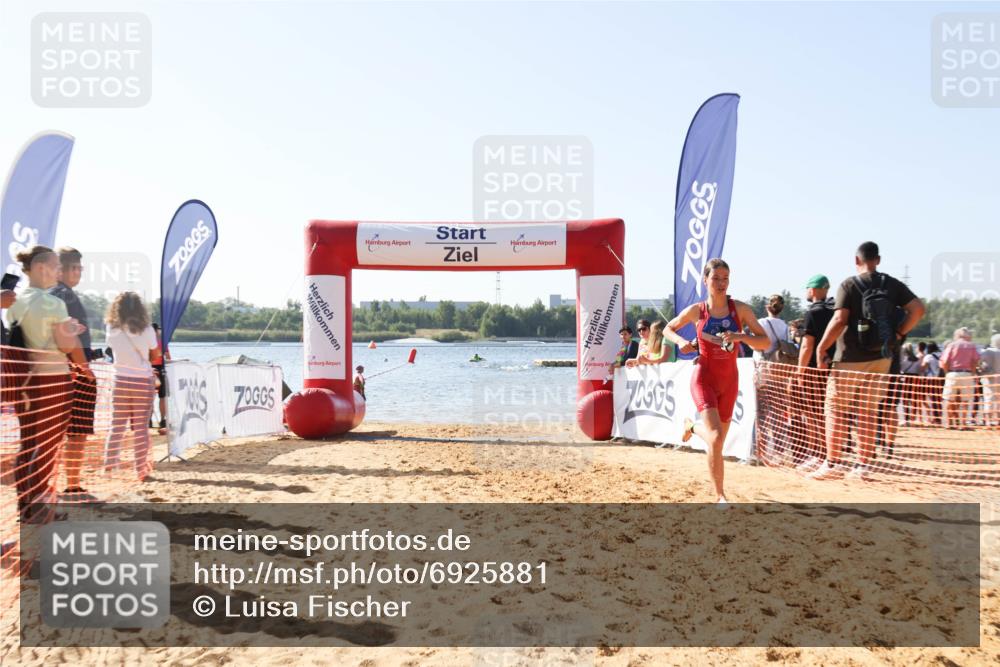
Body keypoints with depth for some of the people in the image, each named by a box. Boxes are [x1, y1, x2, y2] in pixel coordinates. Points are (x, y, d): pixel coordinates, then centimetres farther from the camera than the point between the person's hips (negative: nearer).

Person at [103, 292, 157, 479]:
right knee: (140, 428, 3)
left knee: (117, 426, 12)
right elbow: (154, 353, 0)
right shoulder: (146, 330, -9)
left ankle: (109, 465, 11)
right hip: (143, 382, -2)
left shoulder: (111, 330, -3)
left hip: (121, 381, 2)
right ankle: (141, 469, 5)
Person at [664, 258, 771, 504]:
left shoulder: (740, 309, -4)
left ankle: (692, 427, 50)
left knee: (718, 441, 15)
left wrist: (740, 336, -23)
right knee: (716, 438, -20)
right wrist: (681, 342, -8)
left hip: (729, 381, 3)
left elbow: (765, 342, -5)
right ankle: (720, 495, -4)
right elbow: (669, 329, 13)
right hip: (704, 379, -3)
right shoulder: (696, 311, -4)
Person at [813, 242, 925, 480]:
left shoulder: (849, 285, -8)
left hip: (850, 358, -5)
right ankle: (863, 466, 12)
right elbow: (918, 309, -2)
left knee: (836, 410, 4)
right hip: (882, 357, 5)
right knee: (870, 412, 11)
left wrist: (821, 348, -8)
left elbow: (839, 321, -16)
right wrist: (898, 334, 4)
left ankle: (833, 463, 2)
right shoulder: (893, 285, 6)